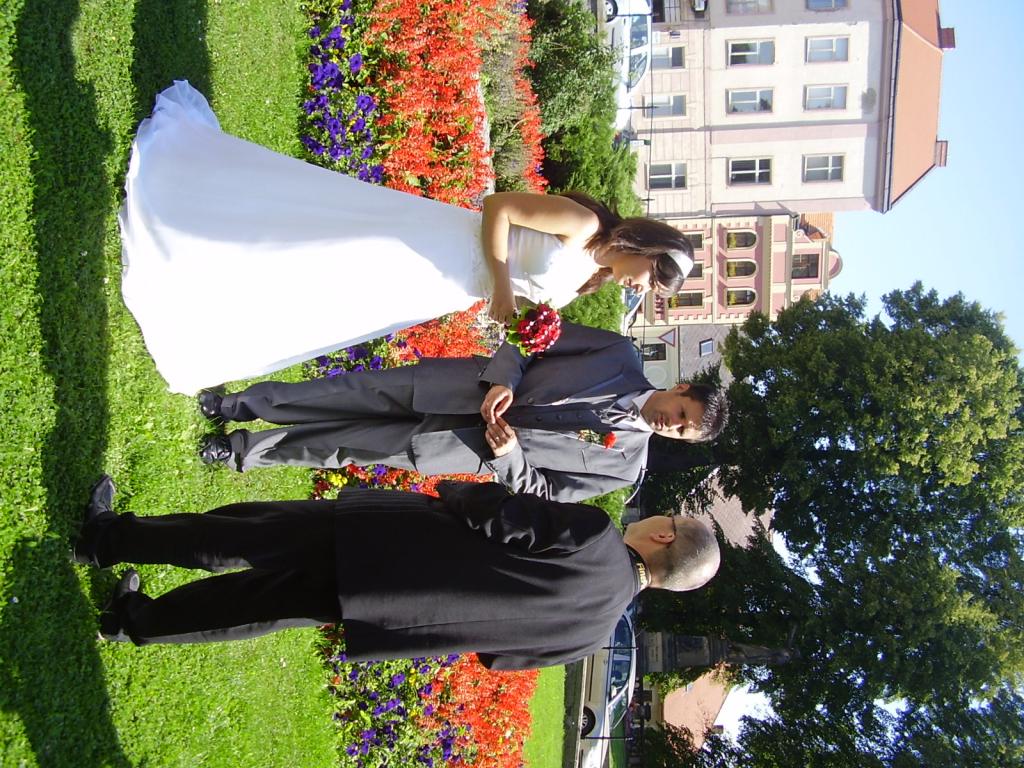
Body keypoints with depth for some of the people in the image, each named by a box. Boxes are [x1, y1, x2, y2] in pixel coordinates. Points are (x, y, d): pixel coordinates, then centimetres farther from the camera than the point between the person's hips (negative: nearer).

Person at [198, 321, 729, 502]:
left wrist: (507, 453, -21)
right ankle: (242, 405, 13)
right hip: (468, 387, 2)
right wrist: (501, 379, -16)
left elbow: (538, 490, -3)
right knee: (358, 393, -5)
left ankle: (246, 451, 11)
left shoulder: (623, 463, -5)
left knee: (350, 447, -7)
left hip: (477, 448, -1)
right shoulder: (622, 355, -2)